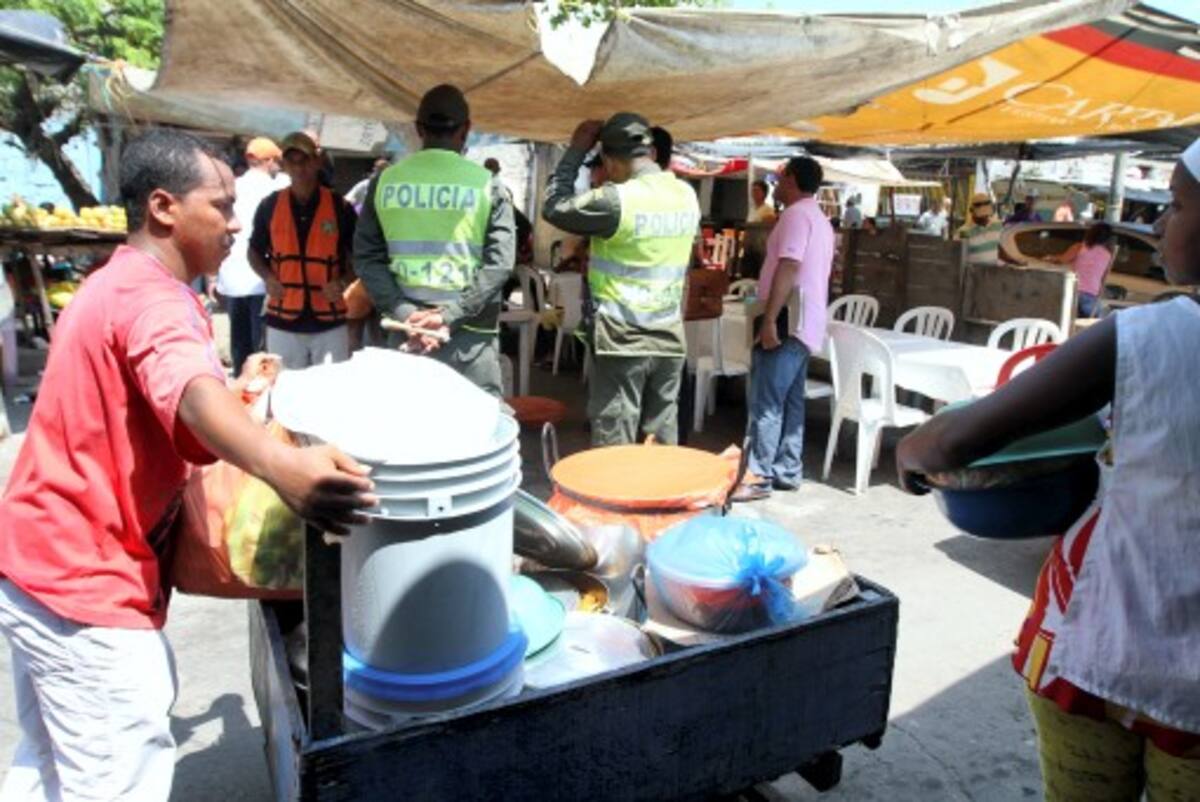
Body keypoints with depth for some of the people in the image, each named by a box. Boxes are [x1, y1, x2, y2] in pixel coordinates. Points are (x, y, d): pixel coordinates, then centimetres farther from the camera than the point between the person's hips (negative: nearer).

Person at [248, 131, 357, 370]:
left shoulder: (340, 207, -1)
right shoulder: (269, 206, 3)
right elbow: (254, 251, 16)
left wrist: (343, 282, -10)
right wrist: (267, 277, -4)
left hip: (329, 323, -1)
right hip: (283, 322, 1)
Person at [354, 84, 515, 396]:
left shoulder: (385, 180, 5)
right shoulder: (486, 184, -3)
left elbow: (366, 257, 1)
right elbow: (499, 263, -11)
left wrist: (404, 313, -6)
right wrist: (449, 314, -13)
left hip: (405, 330, 3)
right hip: (471, 333, -3)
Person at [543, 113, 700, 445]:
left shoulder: (615, 200, -16)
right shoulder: (687, 196, 4)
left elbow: (553, 206, -4)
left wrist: (577, 149, 4)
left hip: (623, 343, -6)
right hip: (670, 341, 6)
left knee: (613, 449, 2)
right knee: (664, 443, 12)